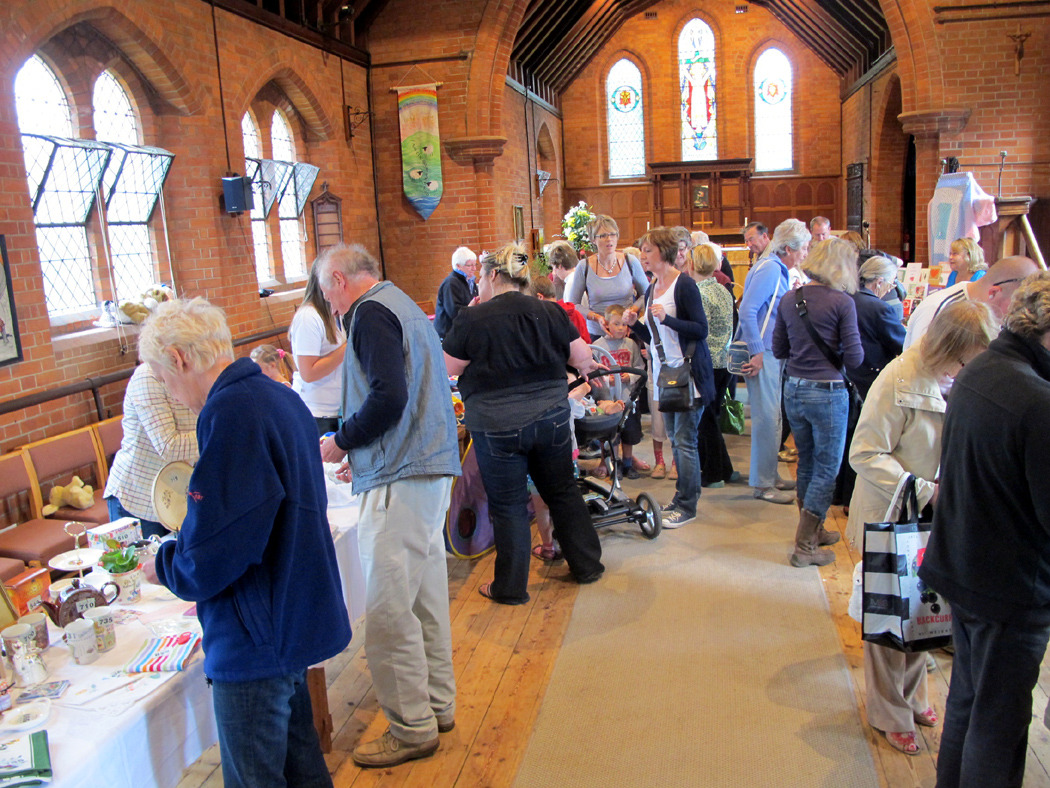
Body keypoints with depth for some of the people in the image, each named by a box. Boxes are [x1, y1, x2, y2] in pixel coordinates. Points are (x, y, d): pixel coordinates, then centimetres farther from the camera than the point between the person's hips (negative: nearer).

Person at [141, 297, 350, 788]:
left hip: (257, 640, -9)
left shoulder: (230, 413, -24)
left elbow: (208, 561, -25)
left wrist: (164, 565, -4)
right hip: (295, 622, 9)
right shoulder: (279, 397, 6)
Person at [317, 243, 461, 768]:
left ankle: (412, 728, 7)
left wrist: (341, 441, -7)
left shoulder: (371, 313, -10)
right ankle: (437, 705, 28)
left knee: (388, 611, -3)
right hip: (430, 467, 11)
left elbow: (388, 396, -22)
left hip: (400, 479, -11)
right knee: (425, 599, 17)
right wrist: (362, 452, 21)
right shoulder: (403, 306, 21)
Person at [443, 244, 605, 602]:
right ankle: (587, 565, 32)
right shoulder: (550, 311, 1)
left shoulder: (472, 319, -10)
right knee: (563, 491, 19)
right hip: (551, 418, 4)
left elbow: (447, 368, -1)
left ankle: (510, 587, 21)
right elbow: (584, 360, 4)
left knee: (508, 506, 8)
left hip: (496, 427, -4)